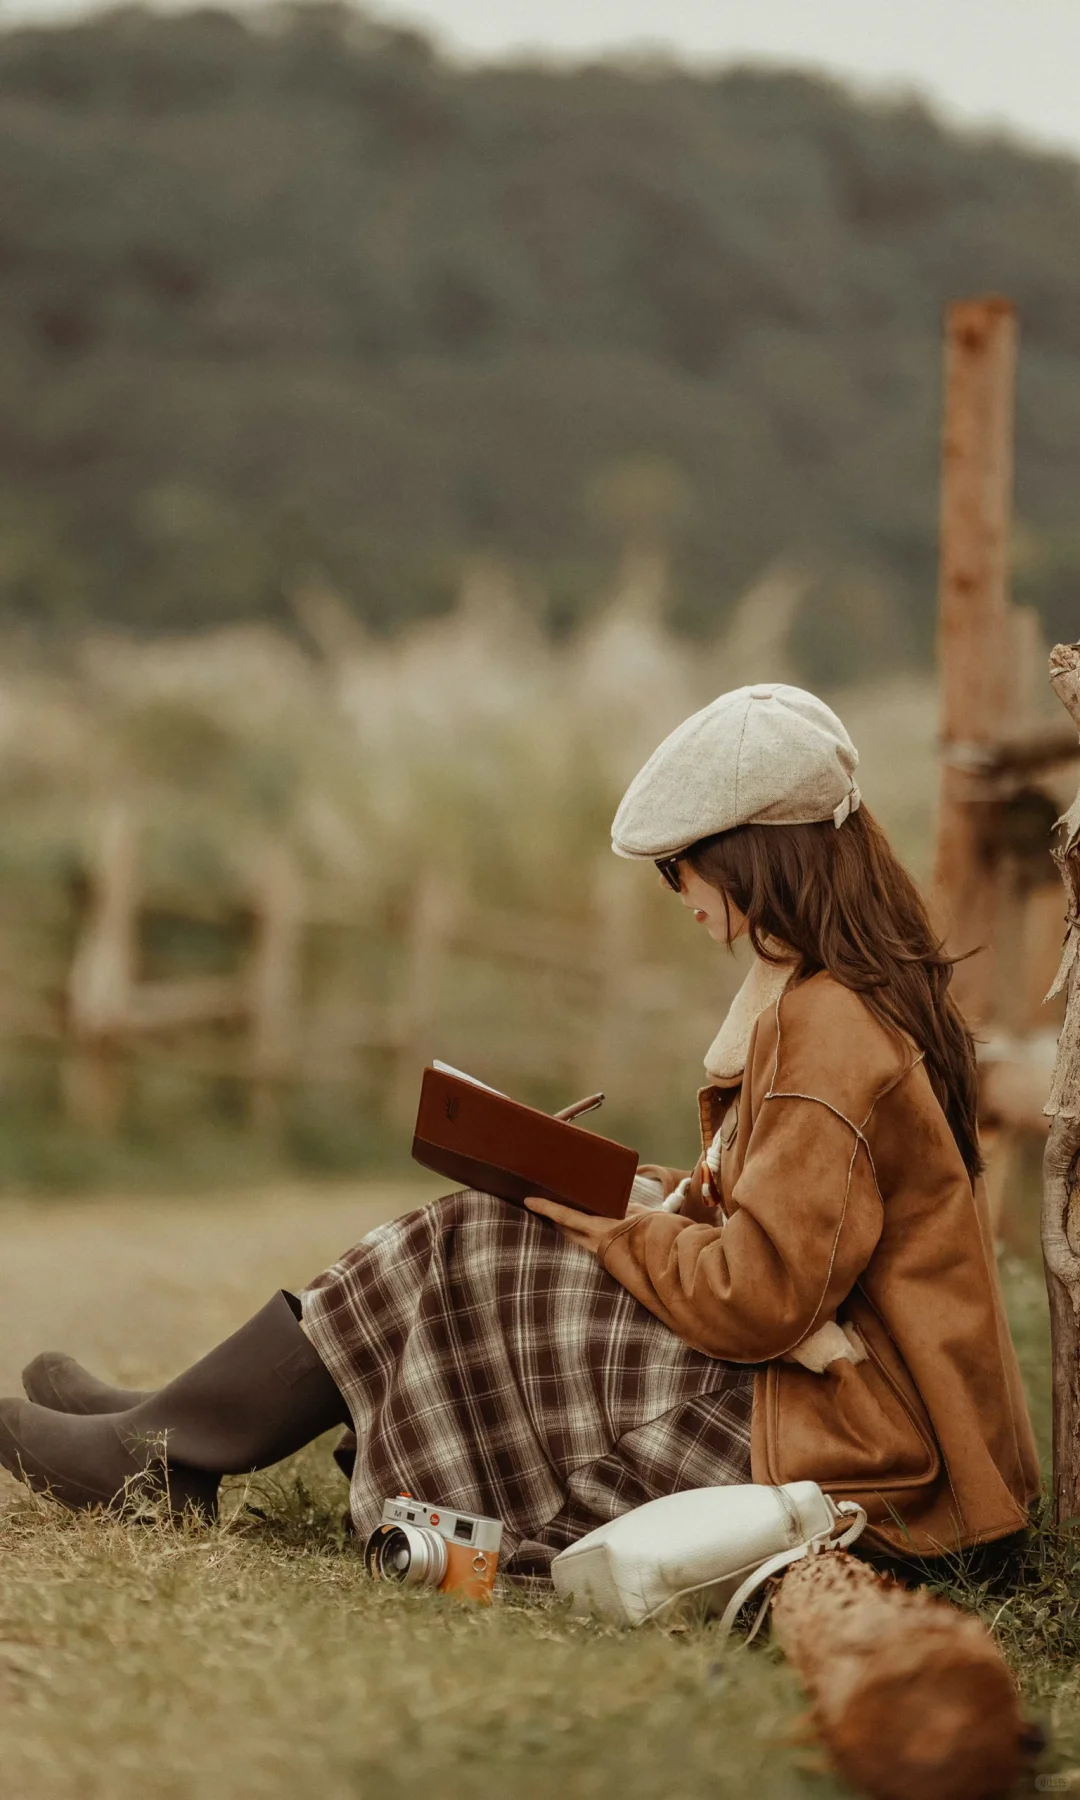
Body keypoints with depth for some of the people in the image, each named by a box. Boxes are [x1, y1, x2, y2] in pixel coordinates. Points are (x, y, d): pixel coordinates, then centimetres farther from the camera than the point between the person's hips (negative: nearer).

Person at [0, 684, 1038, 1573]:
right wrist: (665, 1195, 6)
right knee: (475, 1242, 8)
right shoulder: (866, 994, 12)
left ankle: (167, 1451, 6)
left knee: (461, 1260, -5)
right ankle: (177, 1429, 13)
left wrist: (609, 1223, -9)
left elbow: (760, 1296, -24)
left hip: (824, 1444, -10)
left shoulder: (827, 1031, -21)